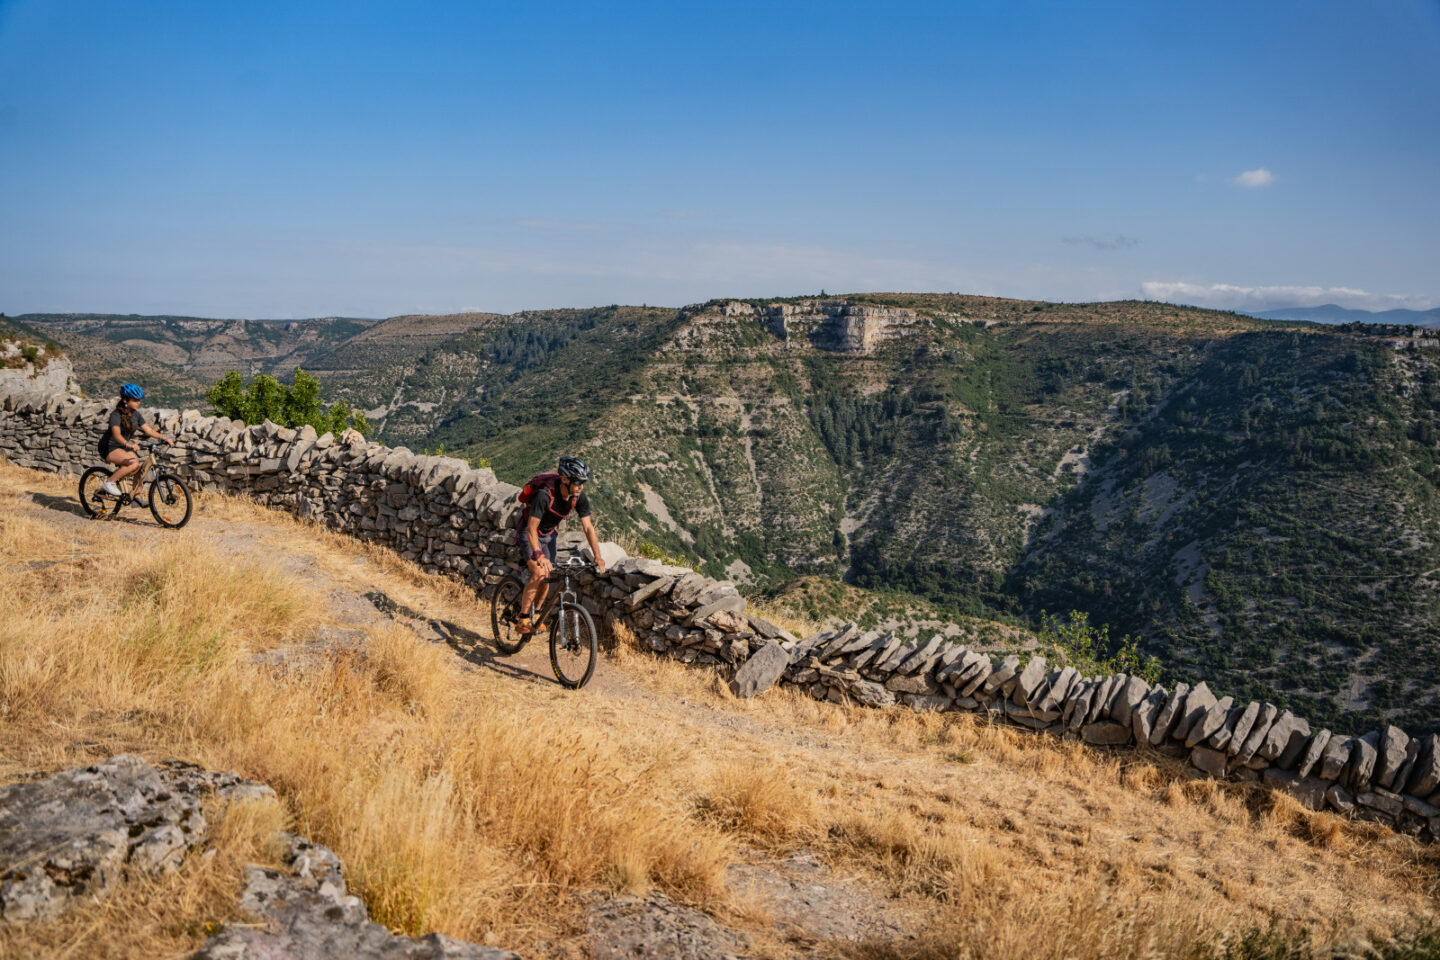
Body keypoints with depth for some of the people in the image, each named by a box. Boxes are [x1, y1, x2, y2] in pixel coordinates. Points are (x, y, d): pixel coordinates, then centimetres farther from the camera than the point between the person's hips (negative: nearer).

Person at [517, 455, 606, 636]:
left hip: (549, 534, 6)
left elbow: (588, 527, -14)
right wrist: (539, 555, -49)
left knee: (547, 578, 2)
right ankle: (524, 618, -10)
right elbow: (532, 528, -37)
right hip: (530, 533, -5)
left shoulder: (579, 497, -18)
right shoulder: (545, 495, -35)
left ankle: (536, 614, 25)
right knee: (538, 573, -23)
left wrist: (598, 557, -22)